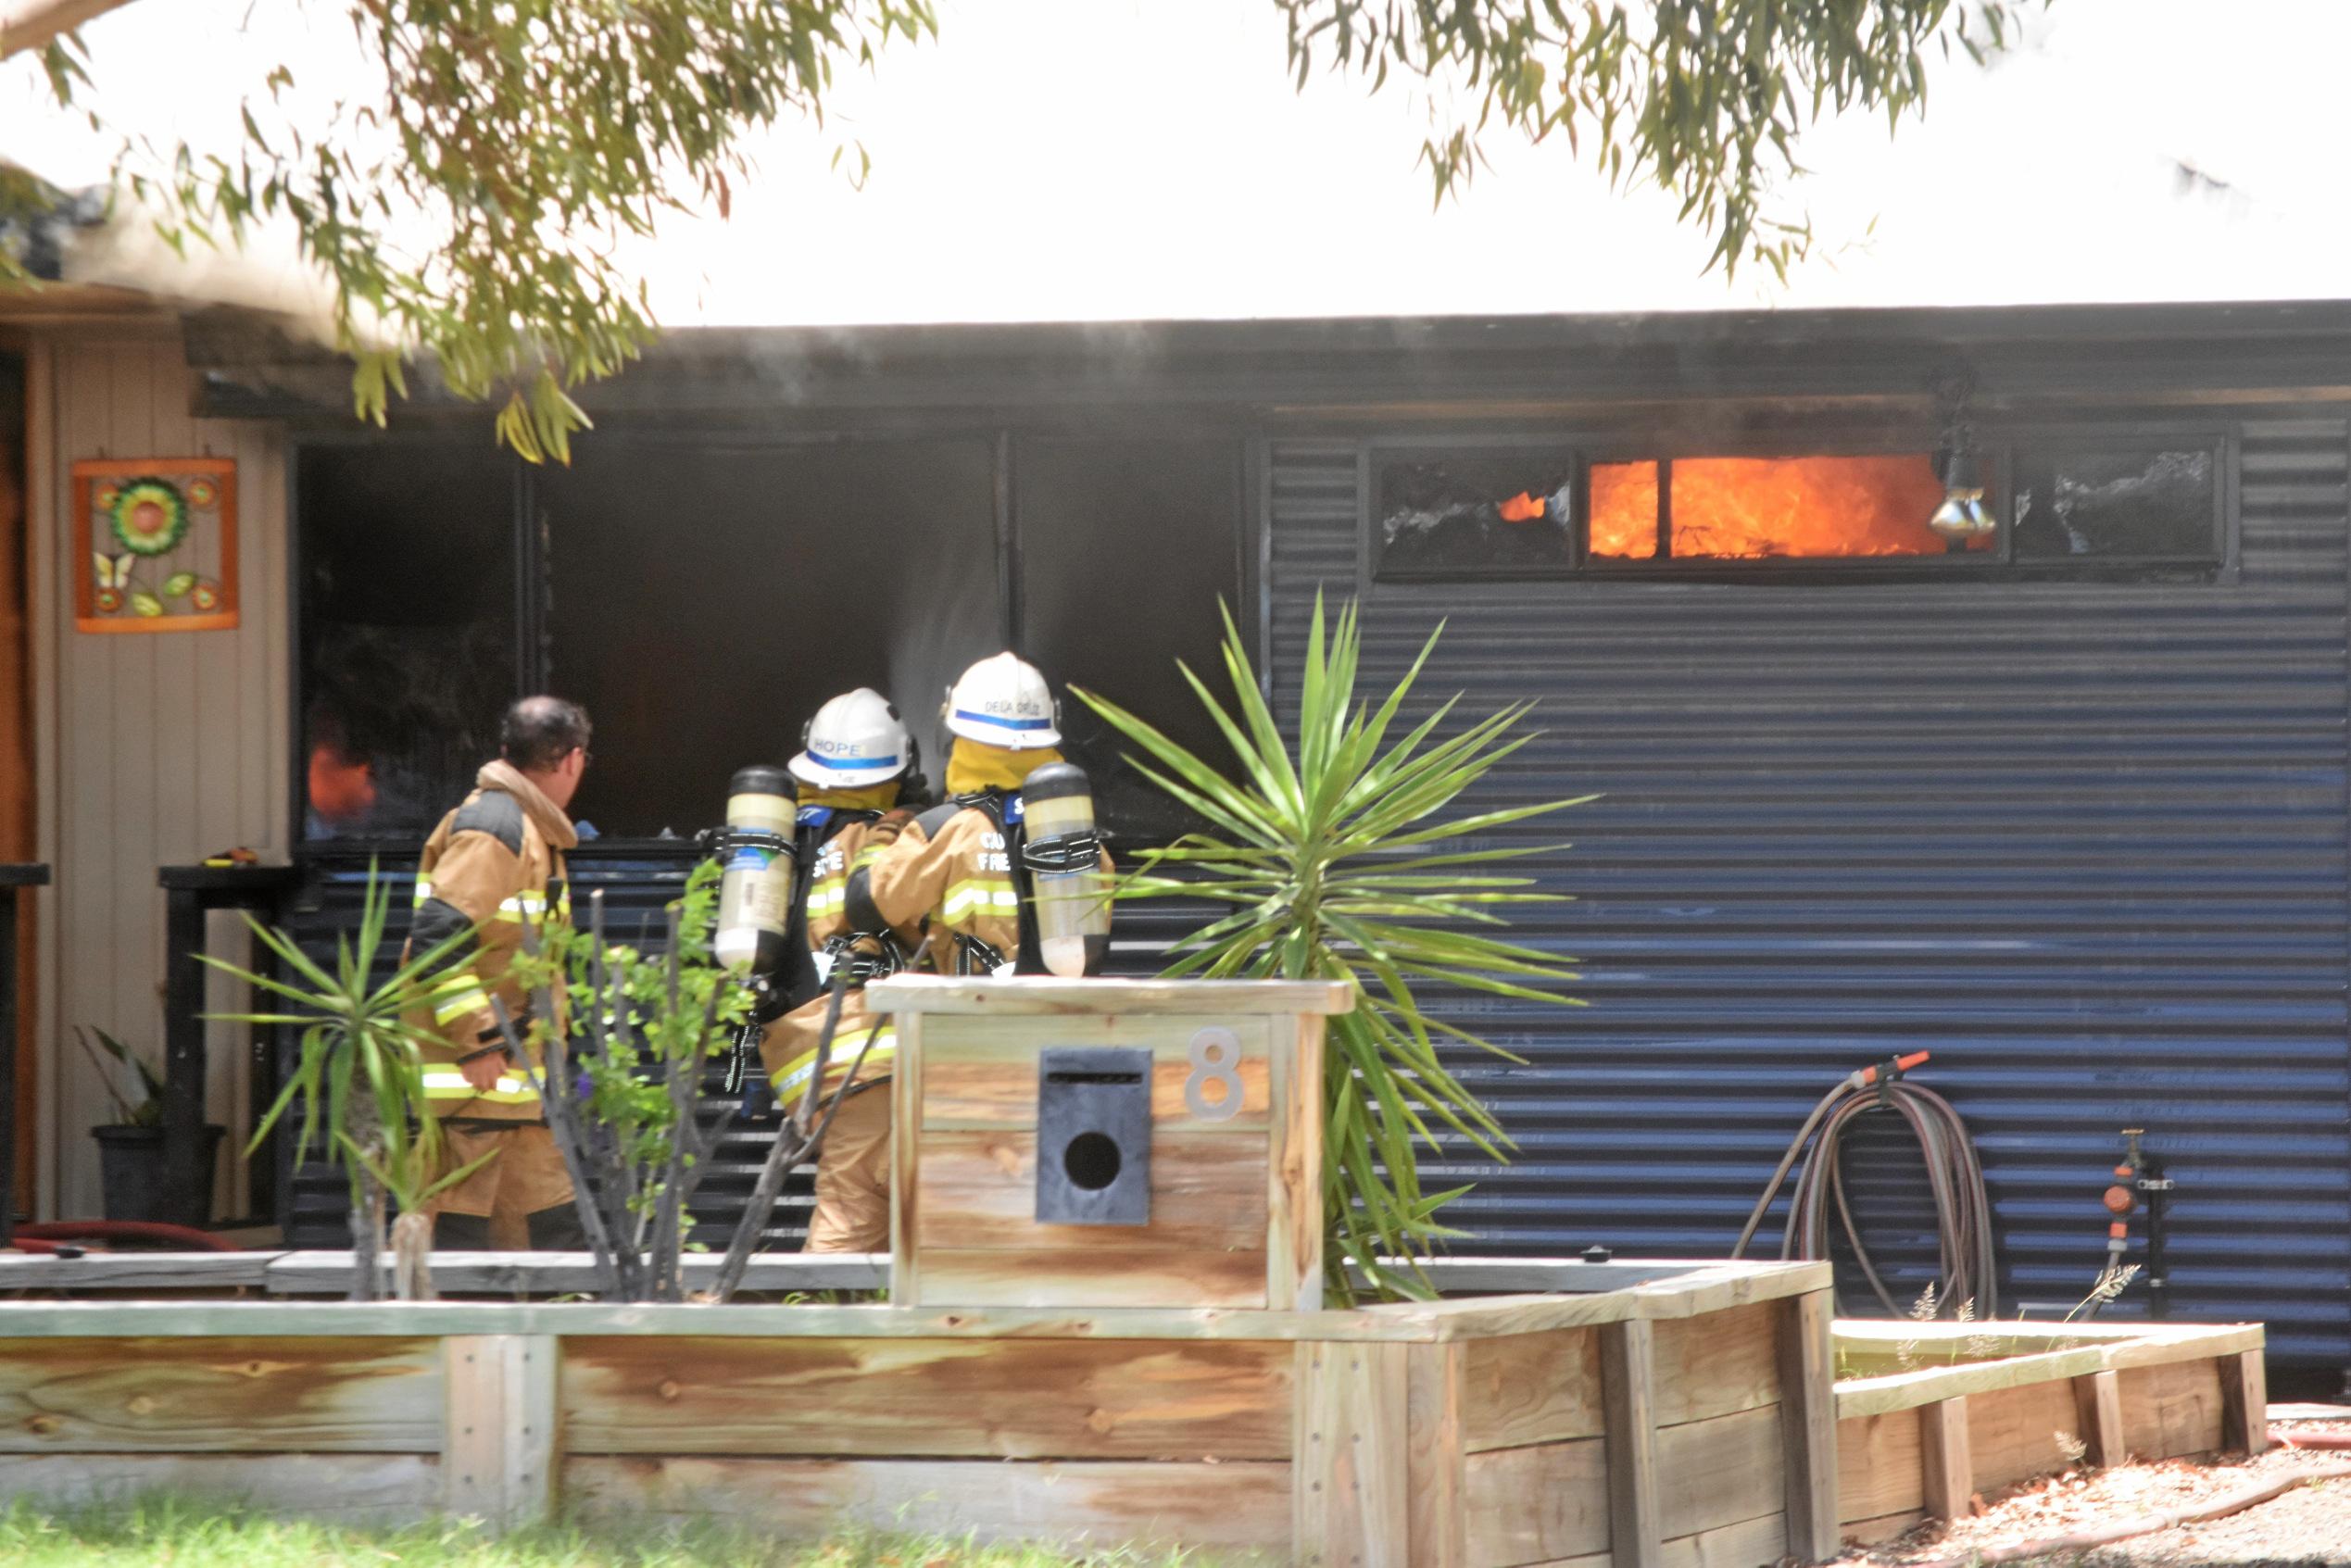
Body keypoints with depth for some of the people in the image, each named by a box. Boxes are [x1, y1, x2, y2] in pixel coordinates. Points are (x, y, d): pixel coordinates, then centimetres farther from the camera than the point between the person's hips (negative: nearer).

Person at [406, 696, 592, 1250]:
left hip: (513, 1074, 11)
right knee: (457, 1226, -9)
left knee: (548, 1221, 11)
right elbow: (437, 936, -22)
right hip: (472, 1078, -11)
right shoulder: (492, 829, -14)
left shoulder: (529, 830, 19)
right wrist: (476, 1040, -22)